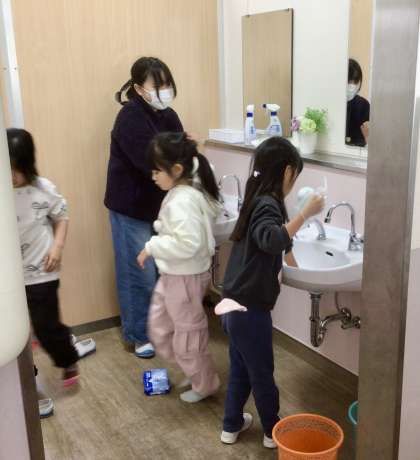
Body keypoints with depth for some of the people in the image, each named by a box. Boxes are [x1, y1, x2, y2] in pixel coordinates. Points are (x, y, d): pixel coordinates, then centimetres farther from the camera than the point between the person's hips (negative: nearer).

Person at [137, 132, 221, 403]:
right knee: (160, 329, 23)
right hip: (173, 274, 10)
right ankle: (194, 371, 38)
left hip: (185, 277, -10)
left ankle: (205, 384, 31)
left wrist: (152, 247, -25)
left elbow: (188, 243, -35)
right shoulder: (191, 191, 4)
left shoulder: (182, 201, -27)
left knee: (188, 334, 9)